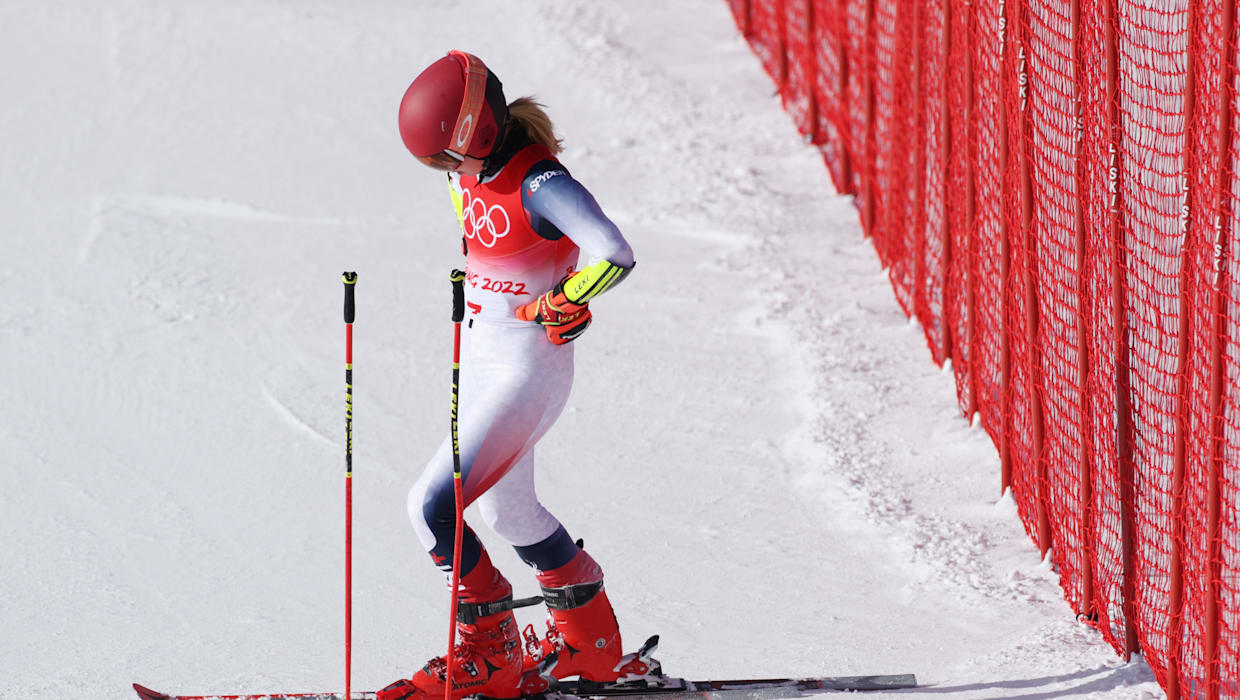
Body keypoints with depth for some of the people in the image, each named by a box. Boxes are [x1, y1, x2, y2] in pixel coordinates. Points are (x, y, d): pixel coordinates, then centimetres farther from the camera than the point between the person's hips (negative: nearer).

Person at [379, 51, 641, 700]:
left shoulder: (538, 183, -25)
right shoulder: (469, 171, 0)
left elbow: (614, 256, -36)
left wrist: (558, 303, -22)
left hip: (528, 371, -10)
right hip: (479, 359, 10)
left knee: (431, 504, -14)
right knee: (507, 509, 23)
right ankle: (592, 645, 39)